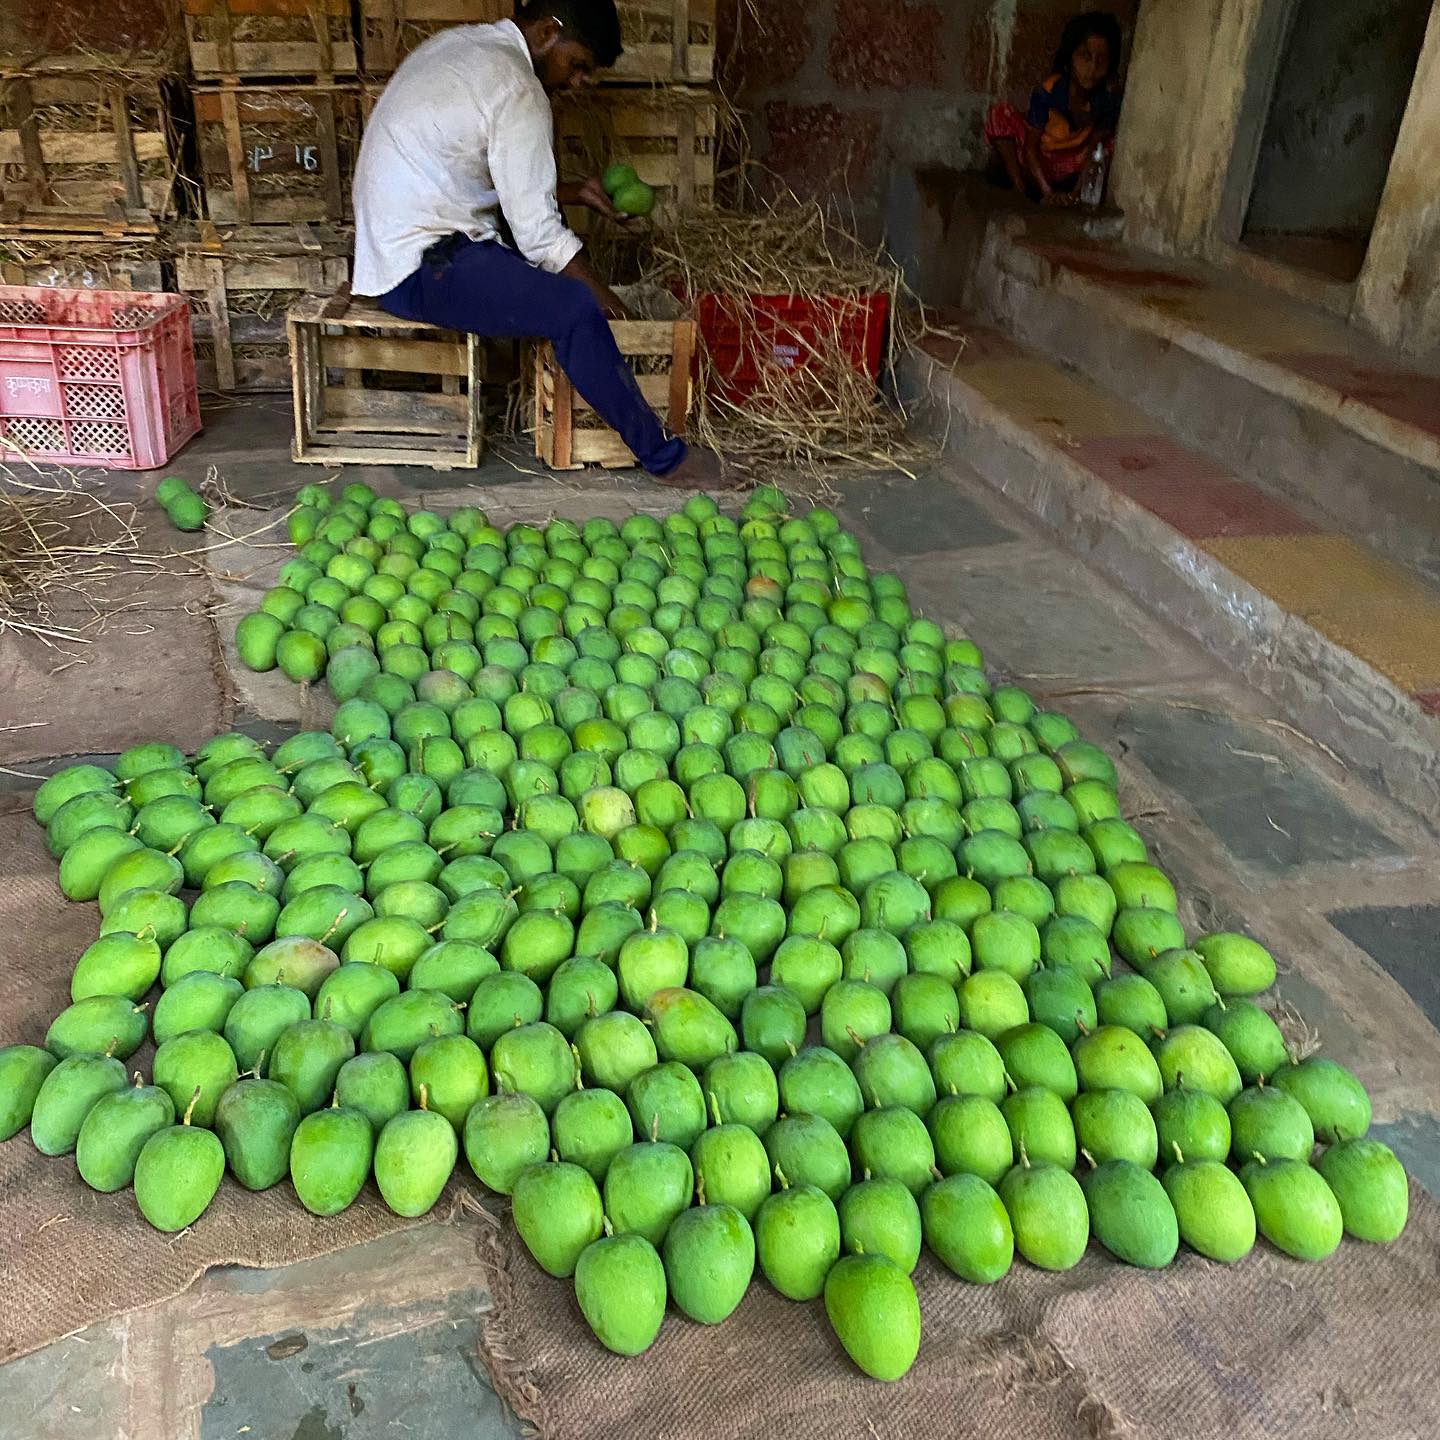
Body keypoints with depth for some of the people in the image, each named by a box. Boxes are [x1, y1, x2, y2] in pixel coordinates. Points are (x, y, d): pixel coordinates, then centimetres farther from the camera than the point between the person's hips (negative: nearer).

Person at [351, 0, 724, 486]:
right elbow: (537, 232, -17)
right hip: (422, 268, -10)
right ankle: (662, 456, -10)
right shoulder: (518, 91, -16)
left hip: (389, 243, 11)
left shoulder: (458, 44, 13)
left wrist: (569, 192, 18)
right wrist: (606, 299, -6)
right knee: (576, 310, -21)